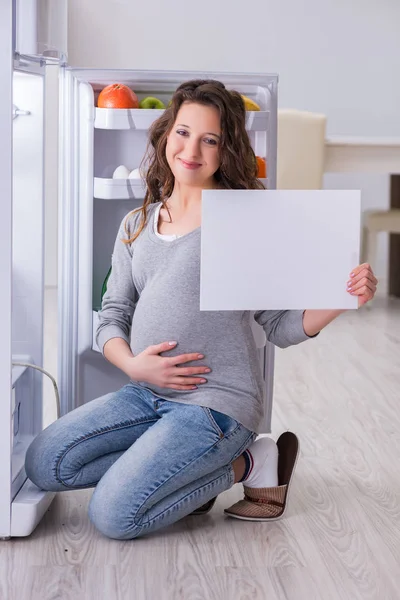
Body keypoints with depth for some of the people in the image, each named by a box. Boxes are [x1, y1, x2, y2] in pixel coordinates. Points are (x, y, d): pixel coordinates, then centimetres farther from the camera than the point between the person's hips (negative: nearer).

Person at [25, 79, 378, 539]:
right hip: (144, 393, 6)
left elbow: (280, 326, -3)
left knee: (114, 515, -19)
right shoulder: (137, 225, 11)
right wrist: (132, 364, -11)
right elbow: (112, 317, 11)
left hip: (216, 402, -6)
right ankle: (181, 475, 4)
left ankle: (244, 465, 1)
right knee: (44, 463, -7)